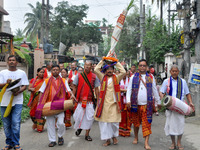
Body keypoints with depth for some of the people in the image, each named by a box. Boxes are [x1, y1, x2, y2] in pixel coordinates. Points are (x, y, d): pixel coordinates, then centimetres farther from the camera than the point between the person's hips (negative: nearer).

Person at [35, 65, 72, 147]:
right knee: (50, 123, 3)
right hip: (49, 105, 1)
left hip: (59, 105, -1)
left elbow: (68, 91, 2)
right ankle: (52, 140, 16)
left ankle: (60, 137, 15)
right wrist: (39, 103, 0)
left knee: (60, 123, -12)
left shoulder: (63, 81, 9)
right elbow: (41, 92, 9)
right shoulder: (47, 81, 9)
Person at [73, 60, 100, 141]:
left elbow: (96, 89, 5)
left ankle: (87, 134, 13)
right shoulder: (78, 75, 2)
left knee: (90, 117, -2)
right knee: (78, 116, 0)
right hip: (80, 99, 0)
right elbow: (75, 87, 6)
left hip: (90, 100, 1)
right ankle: (79, 127, 33)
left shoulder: (94, 76, 3)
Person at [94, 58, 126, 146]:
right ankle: (107, 139, 15)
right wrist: (102, 61, 3)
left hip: (113, 103, -1)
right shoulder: (102, 77, 7)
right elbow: (96, 70, -3)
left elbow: (123, 72, -7)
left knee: (114, 121, 1)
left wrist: (117, 62, 0)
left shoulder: (116, 78, 6)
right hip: (104, 103, 1)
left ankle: (114, 136, 27)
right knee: (104, 121, 3)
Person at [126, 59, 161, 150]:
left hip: (147, 104, -1)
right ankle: (136, 138, 32)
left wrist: (158, 101, 14)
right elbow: (129, 89, 3)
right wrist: (128, 100, -9)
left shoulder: (150, 77, 7)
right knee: (136, 122, 13)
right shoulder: (133, 77, 5)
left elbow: (154, 90, 13)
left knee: (147, 123, -5)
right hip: (135, 104, 1)